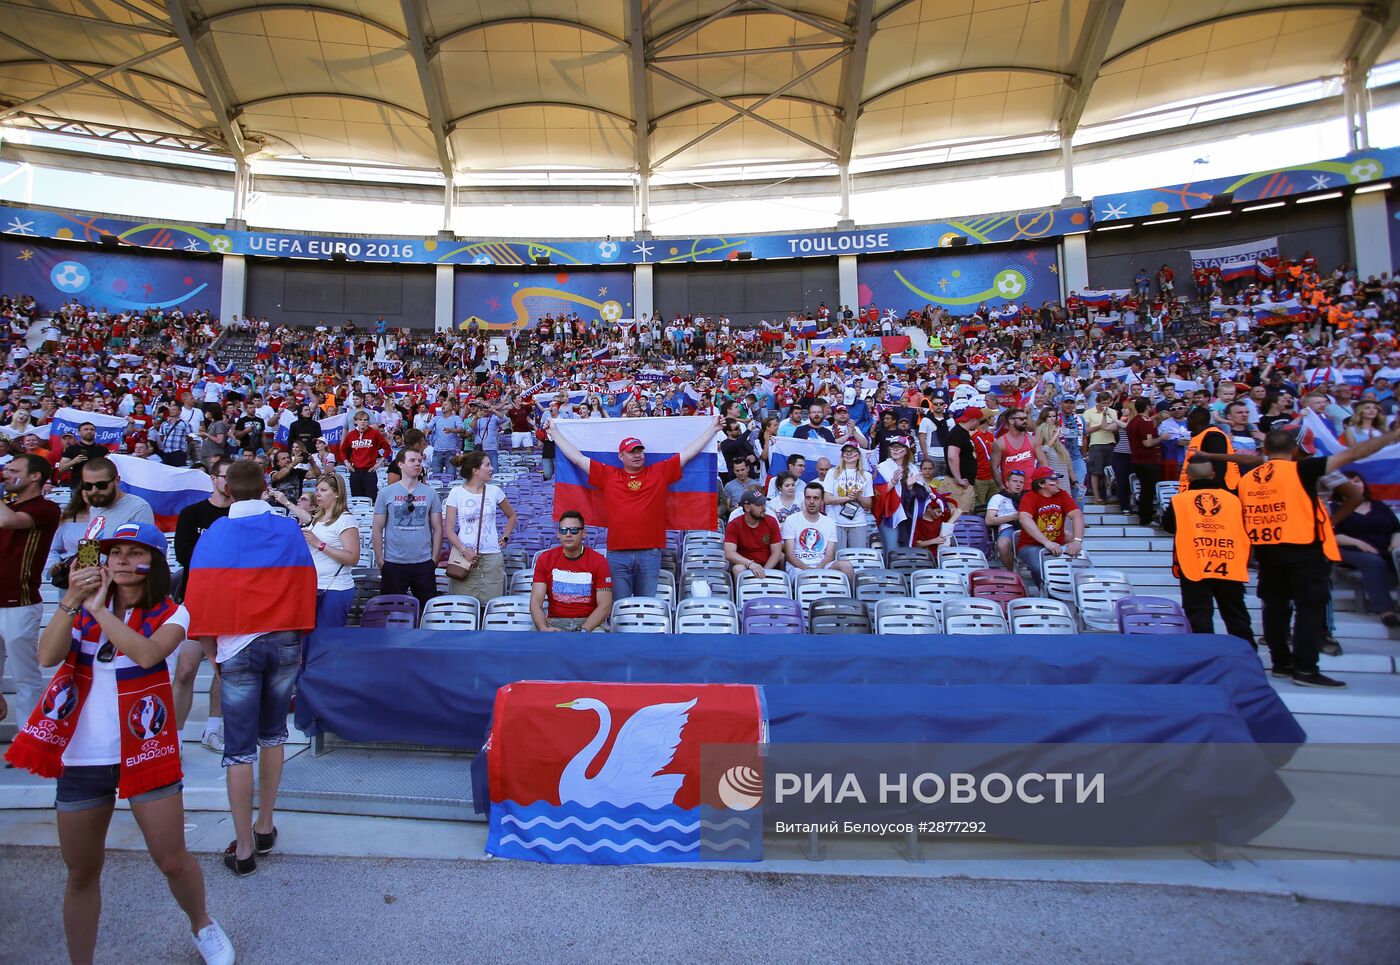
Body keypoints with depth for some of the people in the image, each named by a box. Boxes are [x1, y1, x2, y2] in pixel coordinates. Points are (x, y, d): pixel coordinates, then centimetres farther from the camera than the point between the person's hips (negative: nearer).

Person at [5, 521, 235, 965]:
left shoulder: (171, 614, -4)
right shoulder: (83, 607, 5)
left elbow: (147, 653, -25)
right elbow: (47, 656, -11)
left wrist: (98, 609, -19)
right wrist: (70, 601, -22)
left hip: (145, 751, -3)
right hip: (81, 757, 3)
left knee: (173, 860, 2)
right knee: (81, 873, 14)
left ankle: (202, 926, 29)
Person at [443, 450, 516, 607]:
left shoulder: (495, 491, 6)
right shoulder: (456, 493, -1)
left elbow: (511, 516, 22)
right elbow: (449, 529, -2)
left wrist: (505, 537, 10)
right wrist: (464, 551, -14)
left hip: (492, 557, 2)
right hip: (464, 556, -2)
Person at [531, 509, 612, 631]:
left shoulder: (599, 561, -3)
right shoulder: (544, 559, 3)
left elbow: (605, 605, -7)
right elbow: (536, 601, -3)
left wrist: (583, 630, -22)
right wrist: (544, 629, -22)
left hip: (589, 621, -1)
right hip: (555, 622, 2)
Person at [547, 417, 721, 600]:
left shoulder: (660, 472, 8)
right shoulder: (607, 475, 8)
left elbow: (689, 452, 10)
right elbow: (577, 457, 12)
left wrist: (712, 428, 11)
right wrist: (554, 432, 14)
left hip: (650, 553, 0)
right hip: (617, 553, 0)